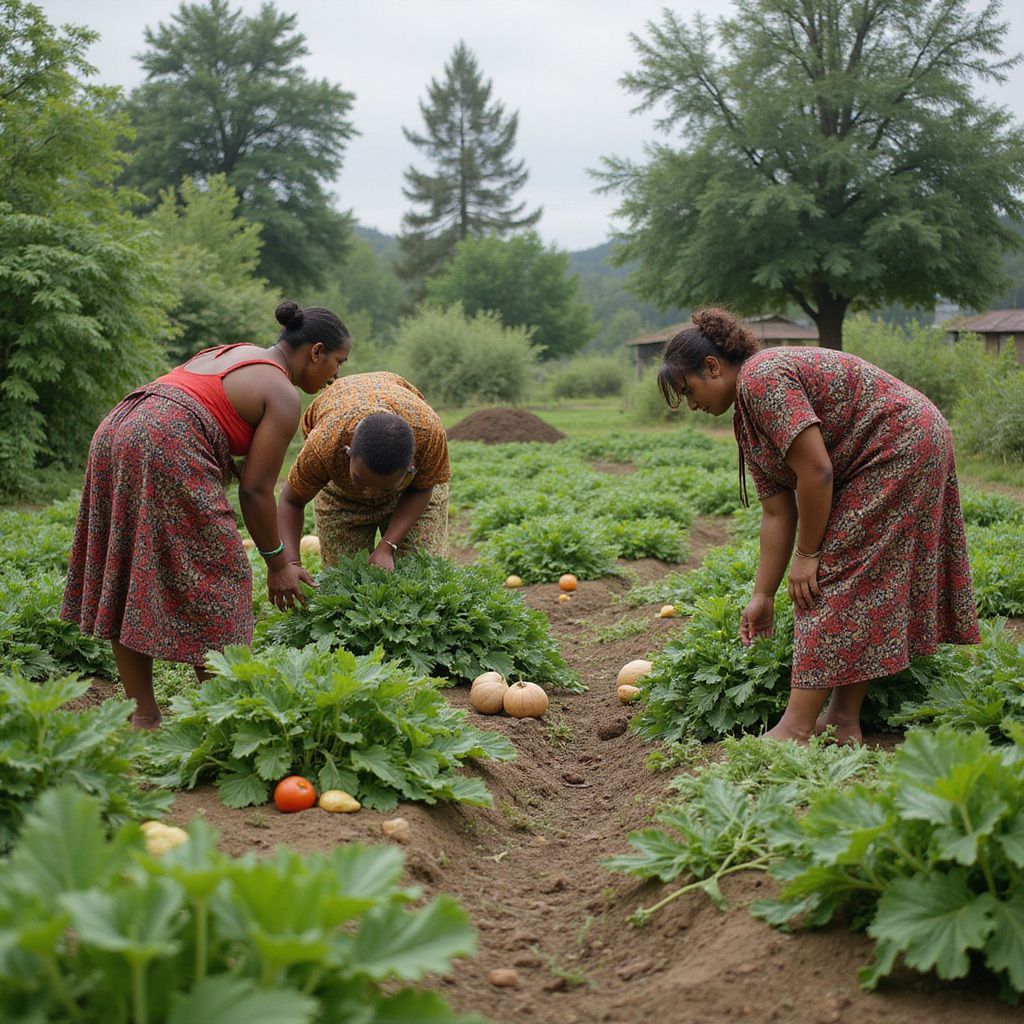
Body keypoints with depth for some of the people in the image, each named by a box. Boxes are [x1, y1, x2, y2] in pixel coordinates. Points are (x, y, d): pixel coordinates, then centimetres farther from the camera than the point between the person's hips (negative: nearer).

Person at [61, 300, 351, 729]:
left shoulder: (231, 353, 27)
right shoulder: (283, 396, 2)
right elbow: (256, 490, -2)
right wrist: (277, 564, 8)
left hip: (114, 431, 9)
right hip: (167, 449, -9)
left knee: (127, 583, 11)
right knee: (212, 581, 0)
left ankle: (143, 716, 18)